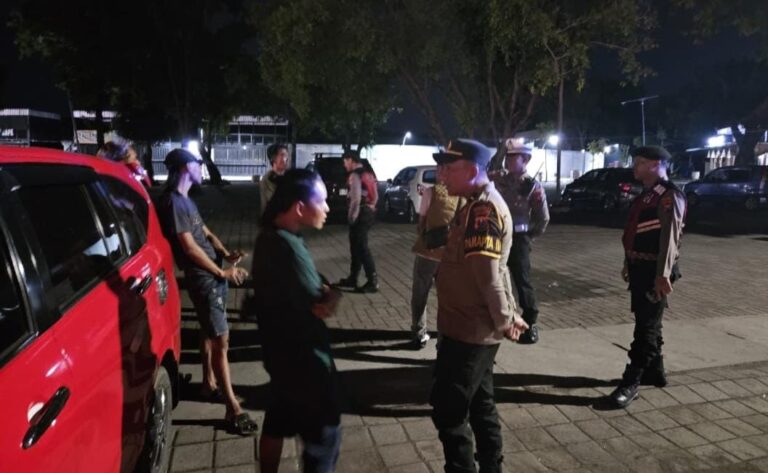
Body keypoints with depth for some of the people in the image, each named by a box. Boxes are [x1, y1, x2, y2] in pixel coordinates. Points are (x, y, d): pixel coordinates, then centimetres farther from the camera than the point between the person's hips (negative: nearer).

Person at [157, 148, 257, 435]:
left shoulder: (185, 200, 14)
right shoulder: (173, 202, -18)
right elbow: (190, 248, -21)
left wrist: (226, 254, -4)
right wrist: (222, 272, -15)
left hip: (212, 275, 10)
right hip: (203, 278, -10)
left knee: (209, 333, 21)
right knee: (221, 340, -9)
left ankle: (209, 384, 37)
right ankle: (232, 410, -4)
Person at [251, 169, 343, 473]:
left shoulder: (272, 237, 2)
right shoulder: (286, 247, -29)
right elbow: (312, 308, -26)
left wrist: (327, 293, -11)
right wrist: (330, 298, -7)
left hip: (282, 352, 10)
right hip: (302, 358, -9)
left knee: (277, 423, 24)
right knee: (325, 436, 8)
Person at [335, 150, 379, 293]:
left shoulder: (355, 175, -13)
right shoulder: (369, 174, 17)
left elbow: (356, 198, -20)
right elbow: (375, 196, 18)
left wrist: (351, 216, -14)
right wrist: (370, 208, 18)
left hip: (360, 213, -10)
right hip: (369, 212, 10)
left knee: (361, 247, -4)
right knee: (357, 246, 16)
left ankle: (373, 282, -2)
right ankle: (352, 279, 25)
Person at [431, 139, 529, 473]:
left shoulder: (483, 209, -20)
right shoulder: (480, 205, 13)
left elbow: (488, 274, -23)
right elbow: (496, 267, 17)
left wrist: (504, 321, -12)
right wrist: (510, 314, 16)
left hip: (468, 329, -10)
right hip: (474, 328, 10)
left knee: (447, 408, 1)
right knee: (479, 404, 18)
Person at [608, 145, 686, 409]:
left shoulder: (669, 196, -15)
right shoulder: (645, 194, 15)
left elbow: (670, 238, -22)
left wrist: (663, 274, -26)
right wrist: (628, 264, 20)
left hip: (653, 271, -10)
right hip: (639, 268, 10)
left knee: (647, 326, -3)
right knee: (645, 322, 17)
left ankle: (631, 382, 1)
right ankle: (654, 372, 31)